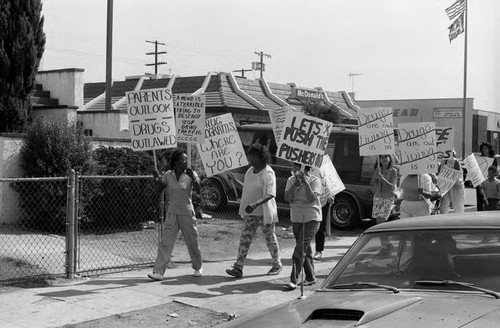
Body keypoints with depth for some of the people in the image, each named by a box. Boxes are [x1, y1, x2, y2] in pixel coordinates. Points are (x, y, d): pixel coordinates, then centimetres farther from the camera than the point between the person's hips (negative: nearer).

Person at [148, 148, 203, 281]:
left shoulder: (191, 174, -3)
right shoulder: (168, 175, 2)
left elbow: (198, 190, -17)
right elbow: (156, 192, 3)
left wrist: (193, 178, -31)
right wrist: (157, 179, -12)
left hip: (187, 214, -1)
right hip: (172, 213, 1)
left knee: (192, 242, 7)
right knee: (165, 243, -5)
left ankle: (198, 267, 29)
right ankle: (158, 271, -5)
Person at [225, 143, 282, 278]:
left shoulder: (268, 173, -18)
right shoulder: (250, 171, 8)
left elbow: (270, 194, -28)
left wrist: (255, 204, -41)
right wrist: (235, 181, 18)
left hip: (265, 212, -7)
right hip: (250, 213, 7)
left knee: (270, 239, 9)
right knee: (245, 239, -1)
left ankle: (277, 265, 28)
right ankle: (238, 268, -4)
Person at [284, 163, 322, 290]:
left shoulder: (315, 180, -6)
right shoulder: (291, 180, 6)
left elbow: (312, 198, -20)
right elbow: (287, 198, -7)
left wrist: (305, 181, -22)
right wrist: (296, 183, -16)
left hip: (312, 218, -5)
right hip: (296, 218, 5)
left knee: (301, 247, -14)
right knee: (305, 248, 12)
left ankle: (294, 279, -15)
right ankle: (310, 277, 24)